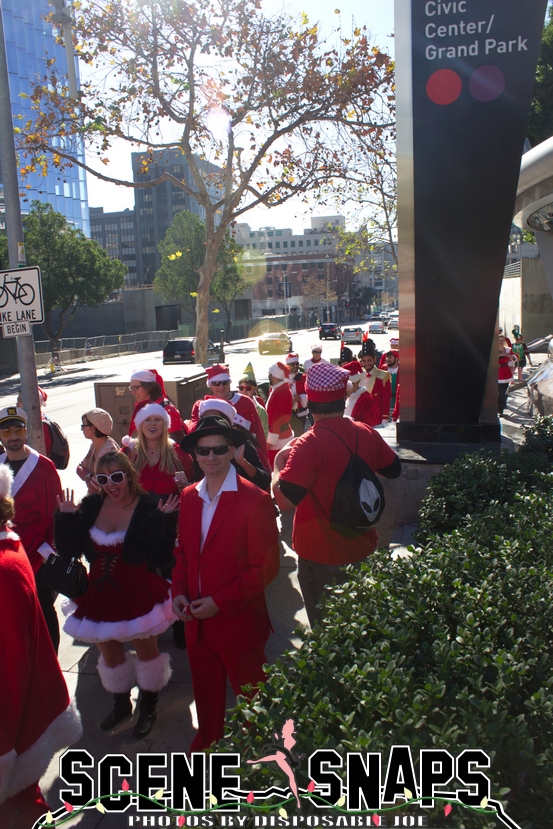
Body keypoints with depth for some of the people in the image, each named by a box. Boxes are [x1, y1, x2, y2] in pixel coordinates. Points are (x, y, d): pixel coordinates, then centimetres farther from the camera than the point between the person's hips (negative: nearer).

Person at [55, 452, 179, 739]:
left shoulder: (149, 507, -18)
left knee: (146, 651, 15)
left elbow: (161, 558, -23)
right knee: (109, 653, 22)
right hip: (101, 593, 5)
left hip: (138, 593, -5)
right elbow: (69, 550, -3)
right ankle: (121, 704, 48)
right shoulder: (90, 506, -4)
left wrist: (164, 521, -32)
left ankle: (148, 709, 40)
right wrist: (66, 518, -12)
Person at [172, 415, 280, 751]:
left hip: (238, 621, -5)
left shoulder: (255, 500, -17)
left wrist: (220, 602, -18)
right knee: (205, 690, 22)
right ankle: (207, 742, 47)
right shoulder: (189, 497, 3)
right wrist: (179, 591, -3)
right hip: (197, 621, 5)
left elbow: (266, 566, -16)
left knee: (250, 691, 15)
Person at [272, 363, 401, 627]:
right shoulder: (367, 433, -7)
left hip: (321, 556, -5)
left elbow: (285, 501, -29)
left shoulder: (308, 444, -25)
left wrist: (278, 462, -13)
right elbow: (394, 470, 9)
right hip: (362, 548, 6)